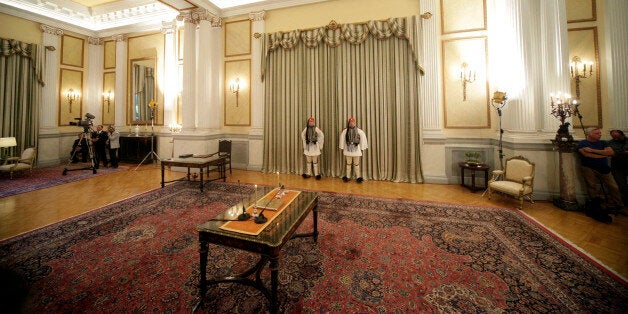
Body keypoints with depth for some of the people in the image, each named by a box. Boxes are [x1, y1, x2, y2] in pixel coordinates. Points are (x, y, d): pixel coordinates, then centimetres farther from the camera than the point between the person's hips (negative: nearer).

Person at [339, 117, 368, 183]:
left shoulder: (359, 131, -4)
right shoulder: (345, 131, -2)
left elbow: (363, 139, 2)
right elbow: (342, 140, 5)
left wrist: (362, 148, 3)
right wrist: (342, 148, 6)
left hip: (356, 150, -1)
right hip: (348, 150, 1)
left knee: (356, 164, 3)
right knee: (348, 164, 10)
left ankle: (358, 177, 13)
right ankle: (348, 177, 20)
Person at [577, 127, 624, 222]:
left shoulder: (603, 143, 14)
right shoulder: (582, 143, 0)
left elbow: (611, 152, -3)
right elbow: (587, 155, -13)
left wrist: (592, 150, -11)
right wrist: (603, 155, -1)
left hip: (604, 168, 4)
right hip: (589, 169, -4)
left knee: (613, 188, -5)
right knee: (593, 190, -4)